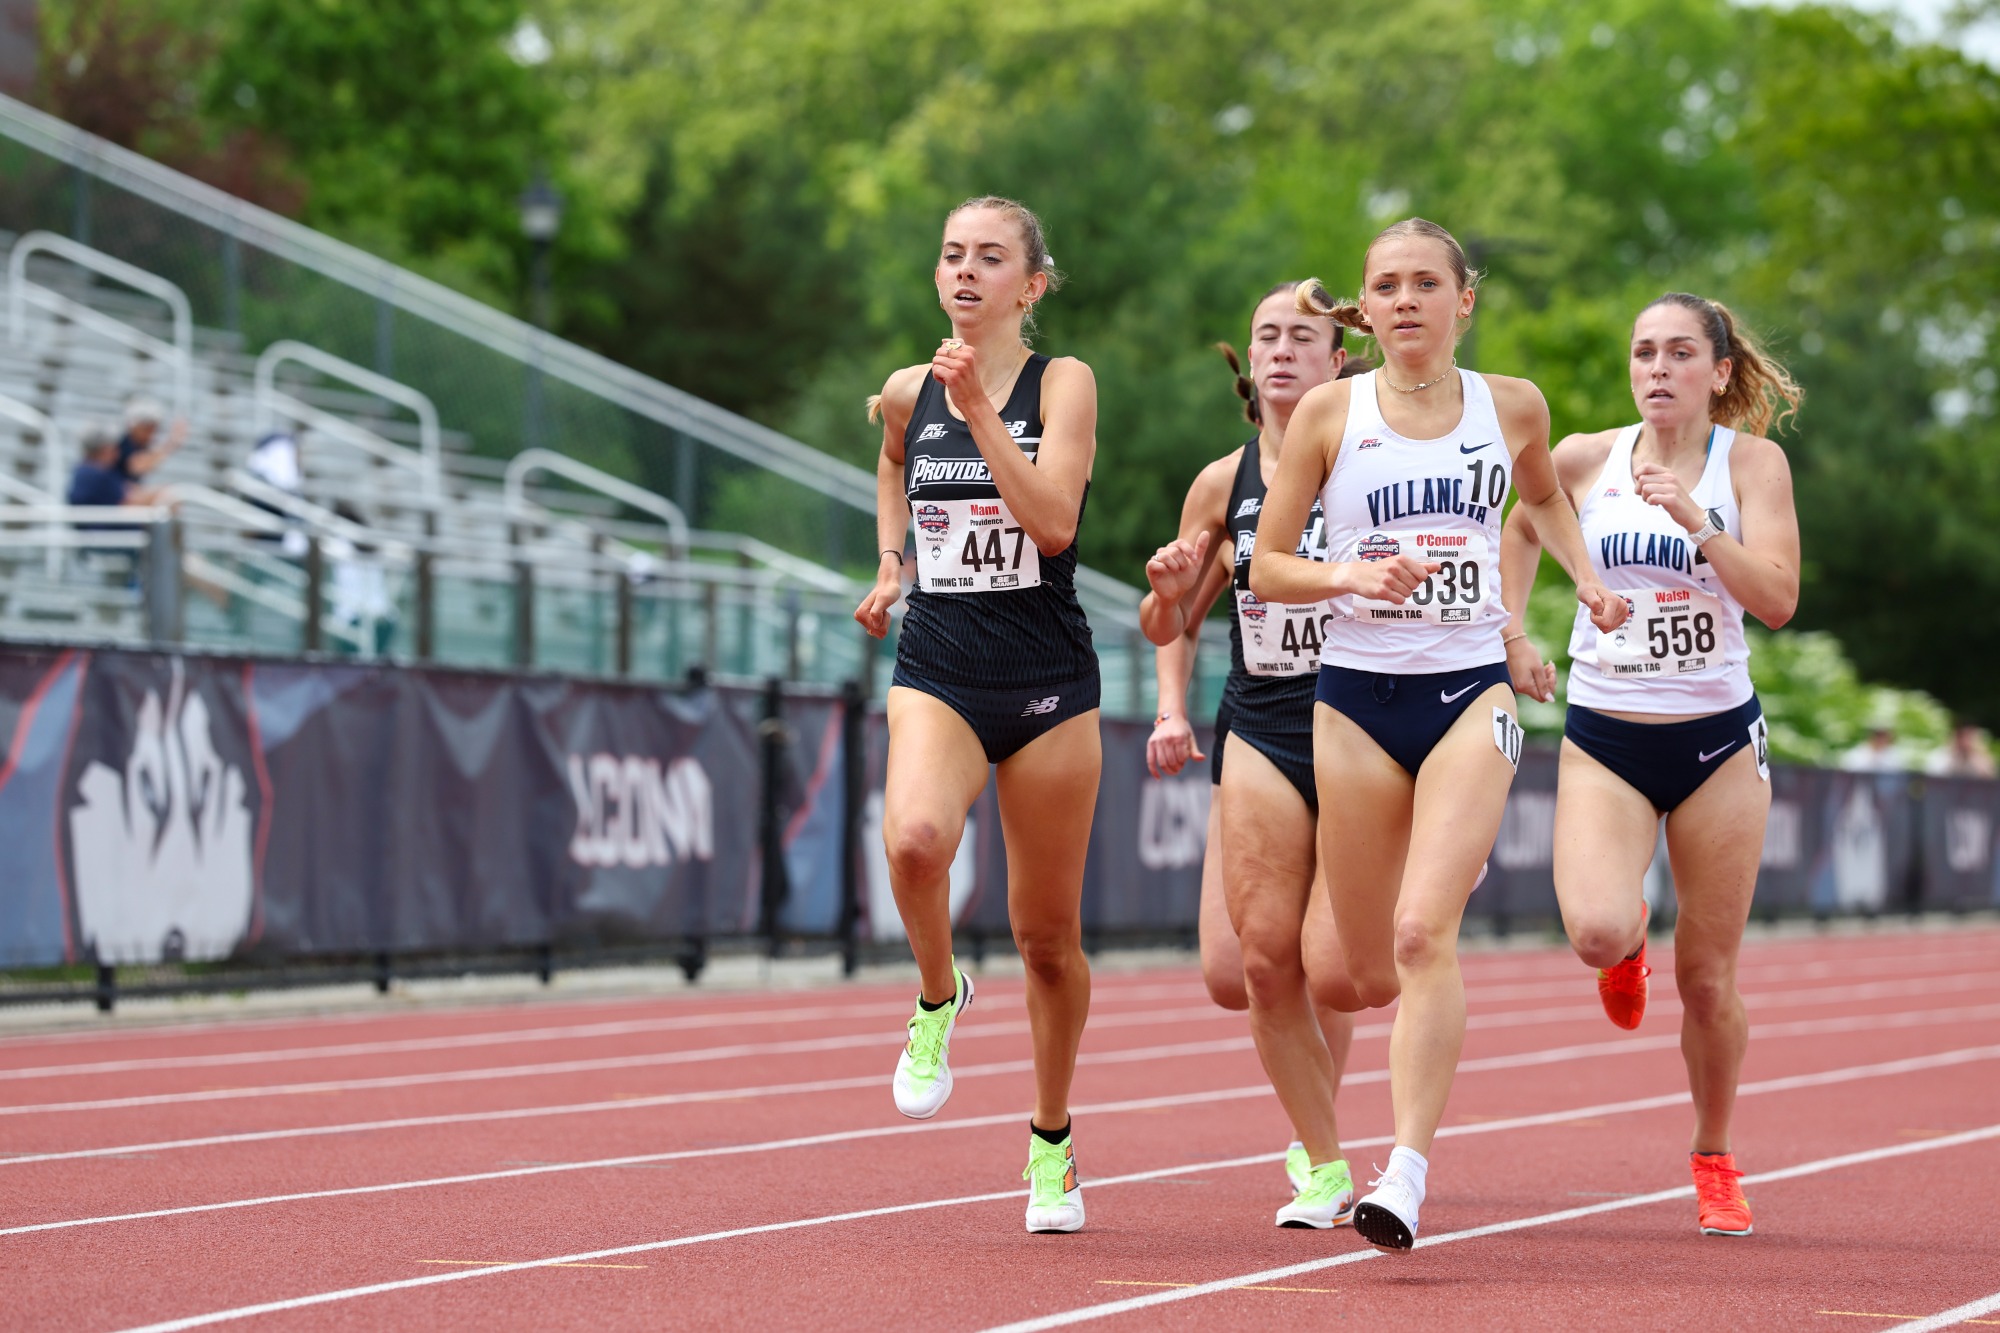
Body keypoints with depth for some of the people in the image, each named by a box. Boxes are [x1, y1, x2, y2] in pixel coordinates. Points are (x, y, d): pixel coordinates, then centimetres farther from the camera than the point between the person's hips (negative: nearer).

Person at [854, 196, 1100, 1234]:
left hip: (1048, 680, -1)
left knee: (1048, 934, 7)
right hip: (937, 670, 1)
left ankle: (1052, 1142, 27)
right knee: (914, 838, -31)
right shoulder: (906, 394, 6)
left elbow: (1054, 520, -19)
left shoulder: (1062, 383, -5)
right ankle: (937, 995, 0)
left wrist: (979, 408, -22)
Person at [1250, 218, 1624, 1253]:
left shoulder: (1512, 406, 5)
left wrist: (1586, 578, 13)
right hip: (1355, 696, 0)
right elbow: (1266, 568, 1)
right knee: (1369, 976, 5)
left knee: (1423, 933, -21)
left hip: (1470, 694, 0)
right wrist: (1348, 576, -18)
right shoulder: (1330, 413, 0)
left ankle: (1407, 1176, -24)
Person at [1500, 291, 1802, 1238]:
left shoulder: (1750, 461, -5)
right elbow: (1522, 527, 21)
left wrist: (1698, 523, -27)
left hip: (1718, 740, -1)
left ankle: (1714, 1158, 26)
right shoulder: (1584, 460, 0)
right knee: (1595, 931, -25)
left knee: (1708, 977, 3)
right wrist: (1513, 635, 11)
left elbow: (1778, 600, -15)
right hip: (1604, 739, 1)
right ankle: (1626, 944, 14)